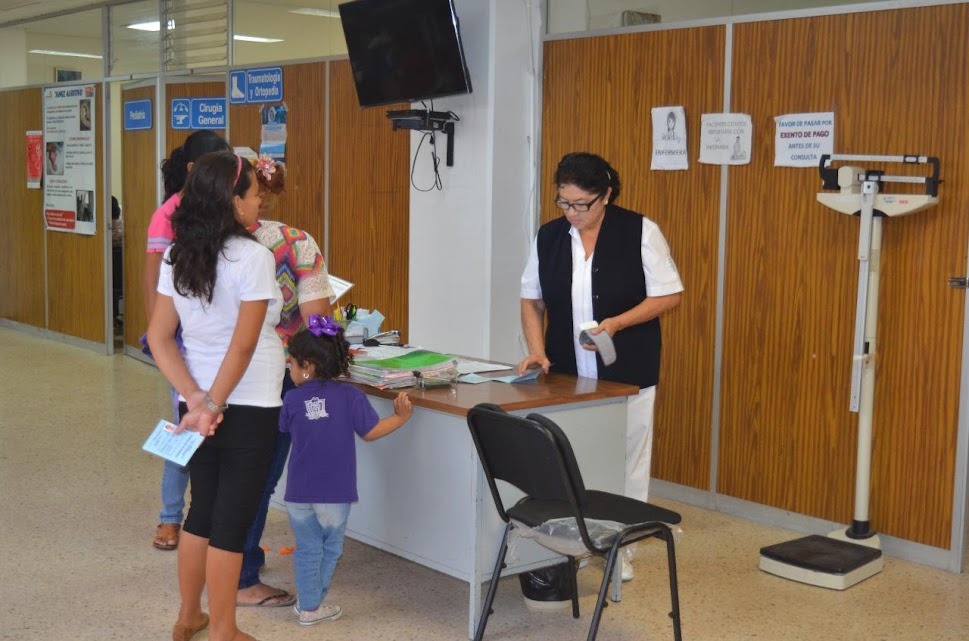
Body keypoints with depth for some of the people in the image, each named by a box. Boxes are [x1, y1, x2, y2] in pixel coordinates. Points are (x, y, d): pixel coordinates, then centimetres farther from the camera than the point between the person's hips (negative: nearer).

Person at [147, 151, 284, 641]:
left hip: (198, 404, 6)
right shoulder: (253, 257, -17)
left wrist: (196, 400, -6)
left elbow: (159, 337, 1)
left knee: (202, 510, 20)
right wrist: (215, 405, -10)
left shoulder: (177, 256, 3)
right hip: (247, 409, -6)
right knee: (231, 519, 4)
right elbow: (243, 347, -19)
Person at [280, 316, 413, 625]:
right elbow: (370, 432, -6)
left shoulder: (292, 399, -4)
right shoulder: (350, 396, -7)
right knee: (330, 547, 15)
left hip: (299, 492, 1)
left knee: (307, 548, 13)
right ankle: (314, 605, 19)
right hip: (335, 493, -1)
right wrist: (400, 418, 7)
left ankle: (309, 605, 16)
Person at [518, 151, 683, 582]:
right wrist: (537, 350, -5)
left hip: (627, 374, -3)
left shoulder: (640, 232, -8)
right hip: (567, 374, 3)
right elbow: (532, 299, 10)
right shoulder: (549, 237, 3)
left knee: (625, 460, 6)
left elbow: (668, 295, -6)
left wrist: (617, 324, -18)